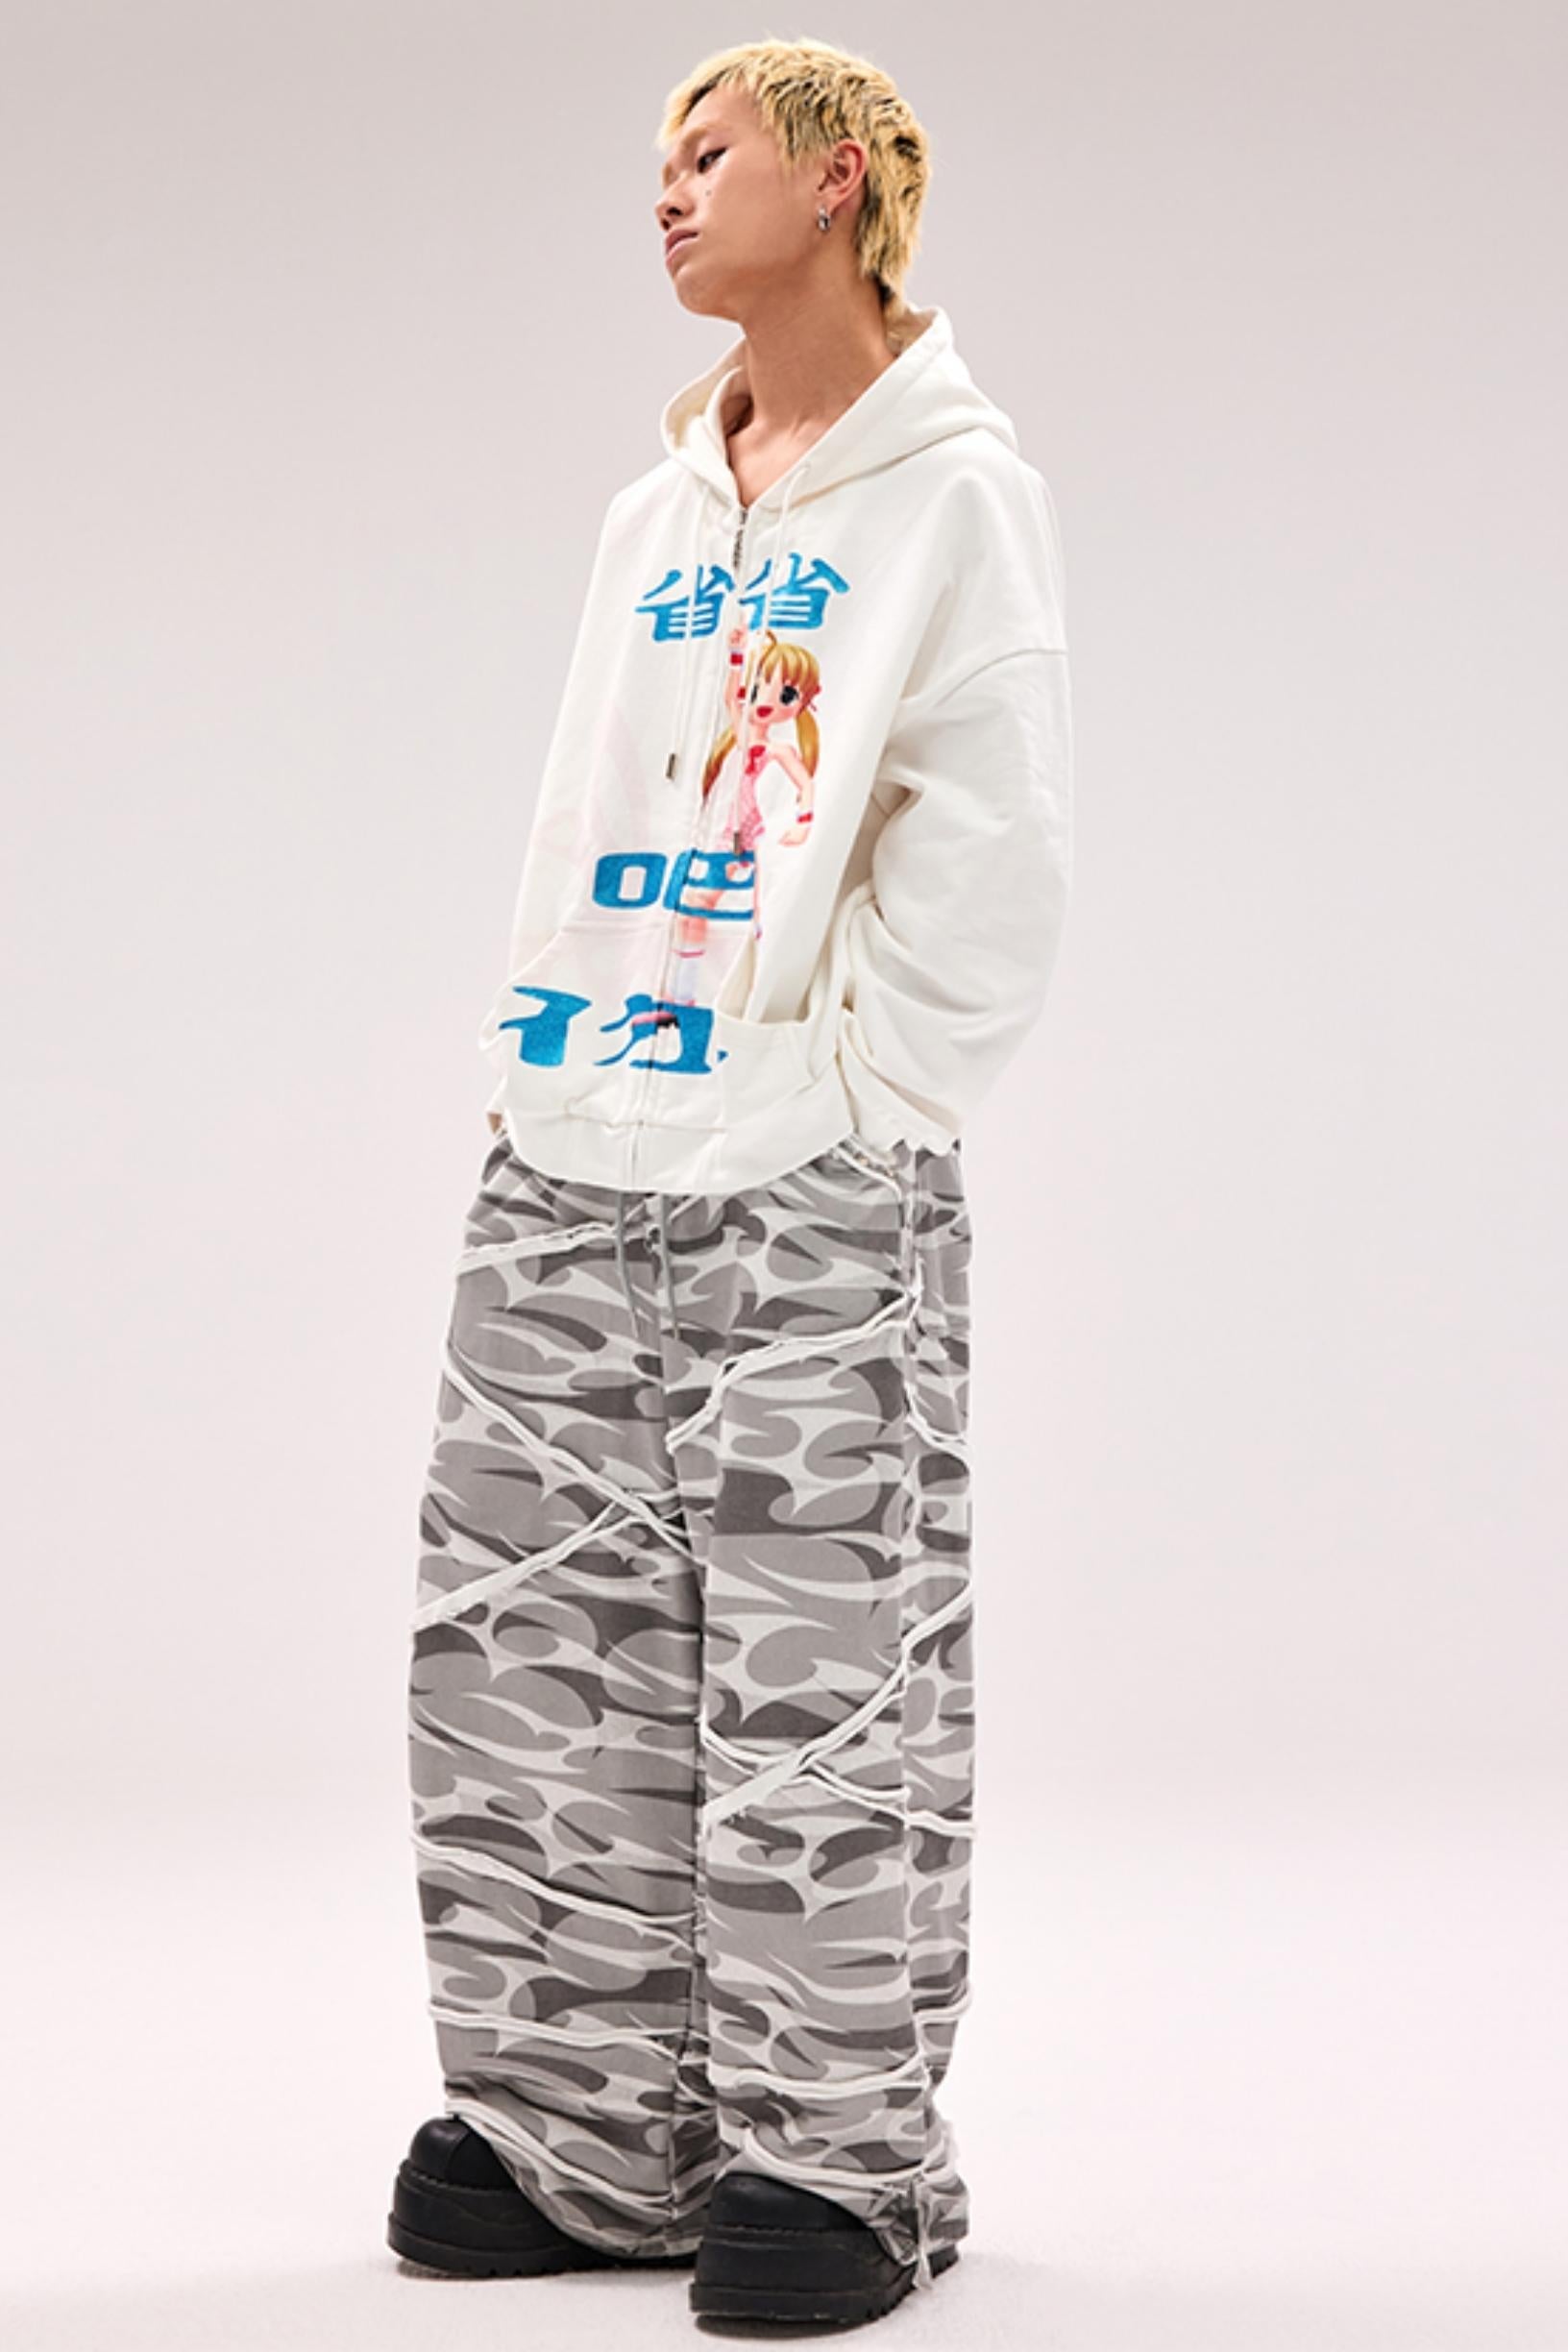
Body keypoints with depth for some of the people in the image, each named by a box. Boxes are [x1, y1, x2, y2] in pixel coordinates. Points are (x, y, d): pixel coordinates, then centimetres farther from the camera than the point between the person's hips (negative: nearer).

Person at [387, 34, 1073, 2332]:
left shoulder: (956, 491, -1)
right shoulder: (652, 518, 19)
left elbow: (989, 848, -7)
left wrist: (861, 1091, -10)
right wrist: (530, 1072, 10)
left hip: (820, 1191, -7)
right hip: (570, 1168, 7)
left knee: (817, 1682, -5)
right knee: (536, 1650, 6)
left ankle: (835, 2158, 6)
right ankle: (580, 2134, 16)